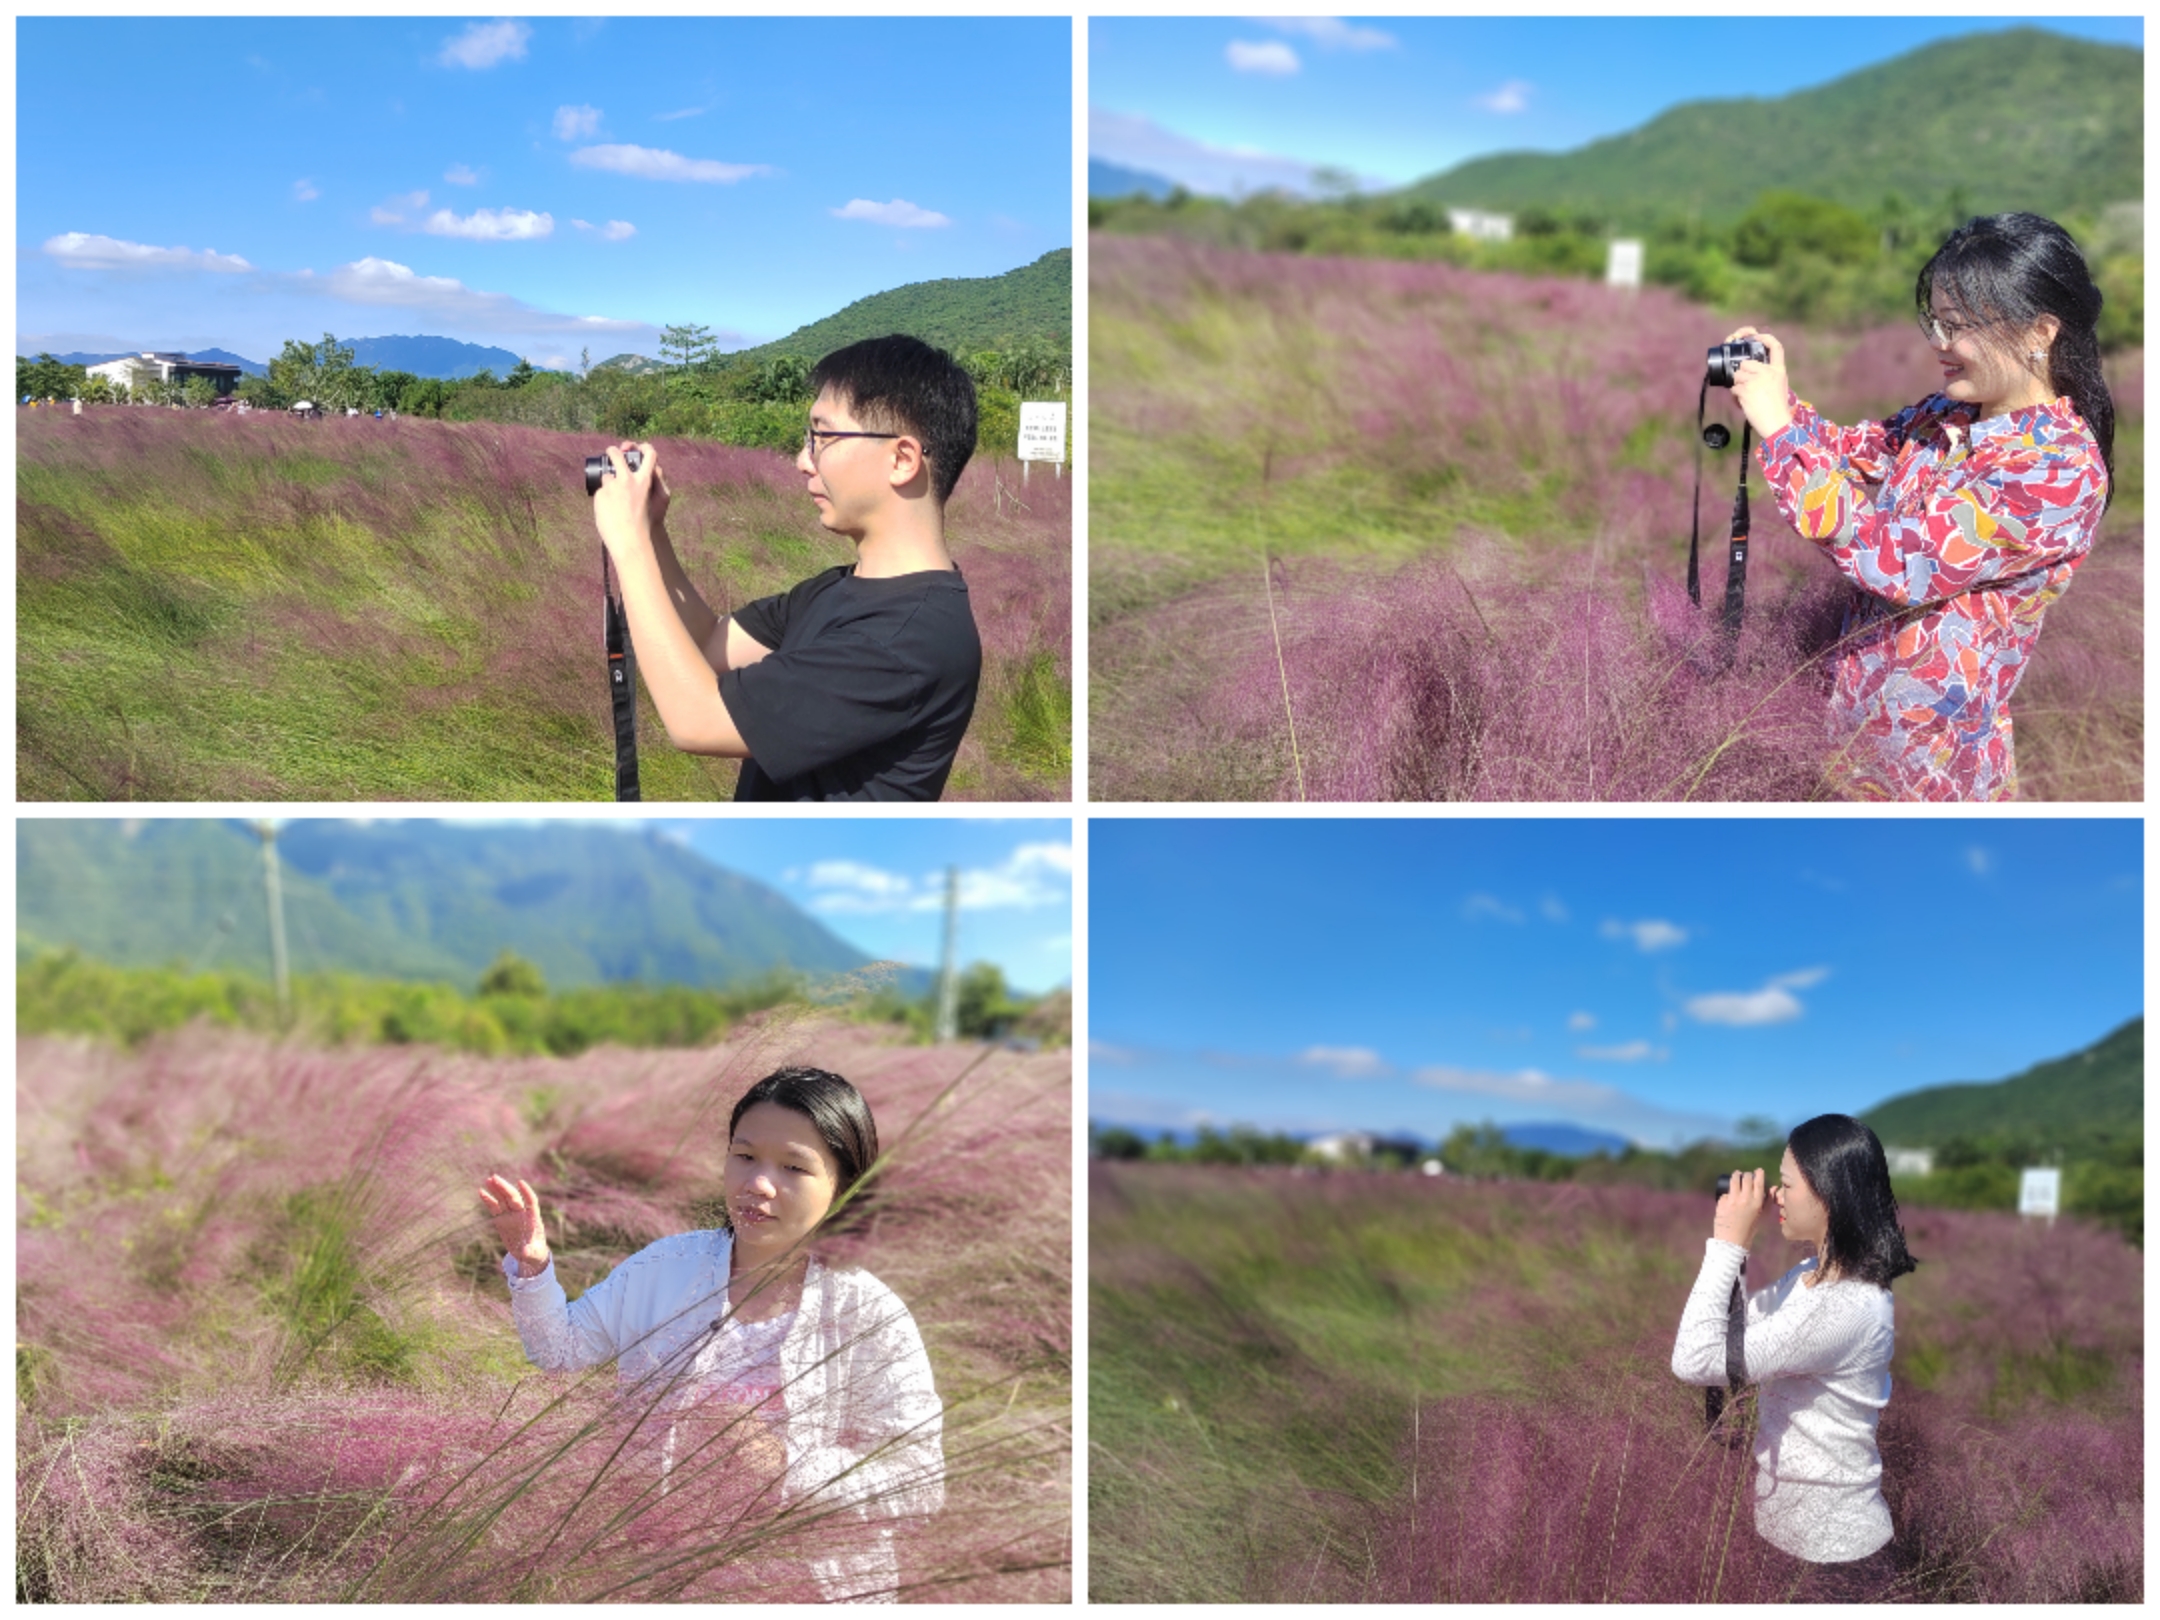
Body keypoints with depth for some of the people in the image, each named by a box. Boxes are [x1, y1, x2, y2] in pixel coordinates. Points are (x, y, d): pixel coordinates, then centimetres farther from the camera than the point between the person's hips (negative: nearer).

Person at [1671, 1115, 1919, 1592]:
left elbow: (1695, 1361, -30)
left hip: (1831, 1543, -9)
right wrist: (1728, 1240, -1)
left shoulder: (1847, 1308, -28)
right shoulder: (1812, 1274, 2)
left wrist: (1728, 1244, -24)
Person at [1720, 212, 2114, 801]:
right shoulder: (1946, 415, 1)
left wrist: (1780, 431, -24)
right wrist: (1778, 398, -5)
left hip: (1936, 742, -7)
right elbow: (1850, 455, 16)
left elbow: (1901, 561, -28)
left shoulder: (2062, 468, -23)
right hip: (1860, 702, 7)